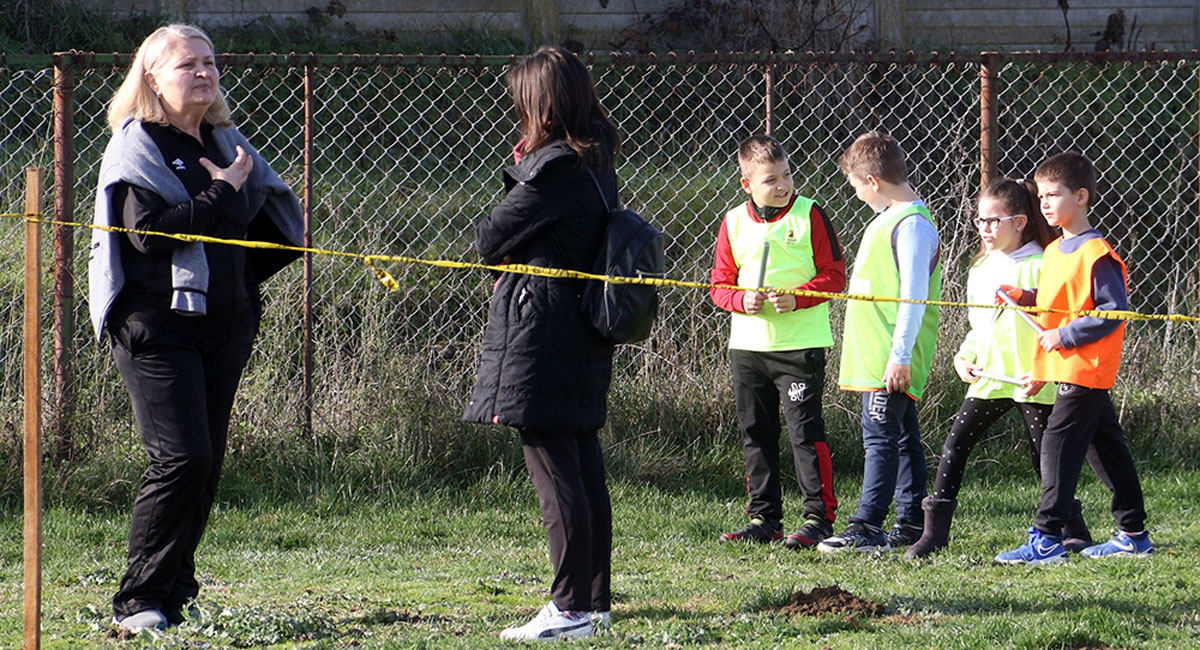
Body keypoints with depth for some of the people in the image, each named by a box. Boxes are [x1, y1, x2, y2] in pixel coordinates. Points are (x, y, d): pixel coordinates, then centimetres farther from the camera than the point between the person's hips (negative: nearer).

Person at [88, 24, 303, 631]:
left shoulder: (226, 142, 18)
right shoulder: (134, 145, -2)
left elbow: (276, 211, 12)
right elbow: (149, 230, -16)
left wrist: (242, 192, -5)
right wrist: (224, 193, -12)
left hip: (225, 324, 7)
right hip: (156, 323, -7)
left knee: (206, 463, 5)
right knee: (182, 456, -15)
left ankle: (174, 592, 14)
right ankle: (140, 602, -11)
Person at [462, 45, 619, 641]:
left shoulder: (551, 169, -16)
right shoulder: (596, 164, 12)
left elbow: (490, 240, -9)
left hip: (539, 334, -9)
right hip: (584, 339, 9)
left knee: (554, 474, -8)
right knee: (586, 474, 12)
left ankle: (571, 609, -9)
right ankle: (595, 602, 16)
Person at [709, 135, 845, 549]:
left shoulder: (809, 215, -4)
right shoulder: (734, 223, 6)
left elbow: (834, 275, -4)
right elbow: (720, 285, 10)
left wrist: (797, 298, -18)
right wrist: (742, 300, -11)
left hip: (801, 343, -5)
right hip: (747, 344, 5)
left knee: (805, 432, -7)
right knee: (755, 434, 10)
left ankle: (819, 518, -3)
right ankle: (764, 518, 18)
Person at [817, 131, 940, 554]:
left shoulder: (912, 225, -16)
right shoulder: (890, 218, 16)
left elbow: (914, 295, -21)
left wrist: (899, 355, -23)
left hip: (892, 363, -10)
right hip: (876, 356, 10)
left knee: (880, 436, -11)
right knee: (902, 437, 12)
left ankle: (866, 528, -14)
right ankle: (911, 526, 17)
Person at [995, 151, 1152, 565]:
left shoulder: (1096, 255, -15)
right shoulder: (1055, 251, 14)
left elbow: (1114, 310, -19)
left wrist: (1064, 336, -20)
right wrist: (1026, 298, 6)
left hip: (1086, 369, -10)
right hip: (1066, 369, 10)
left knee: (1058, 444, -12)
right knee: (1109, 448, 13)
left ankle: (1046, 538, -13)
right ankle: (1133, 535, 18)